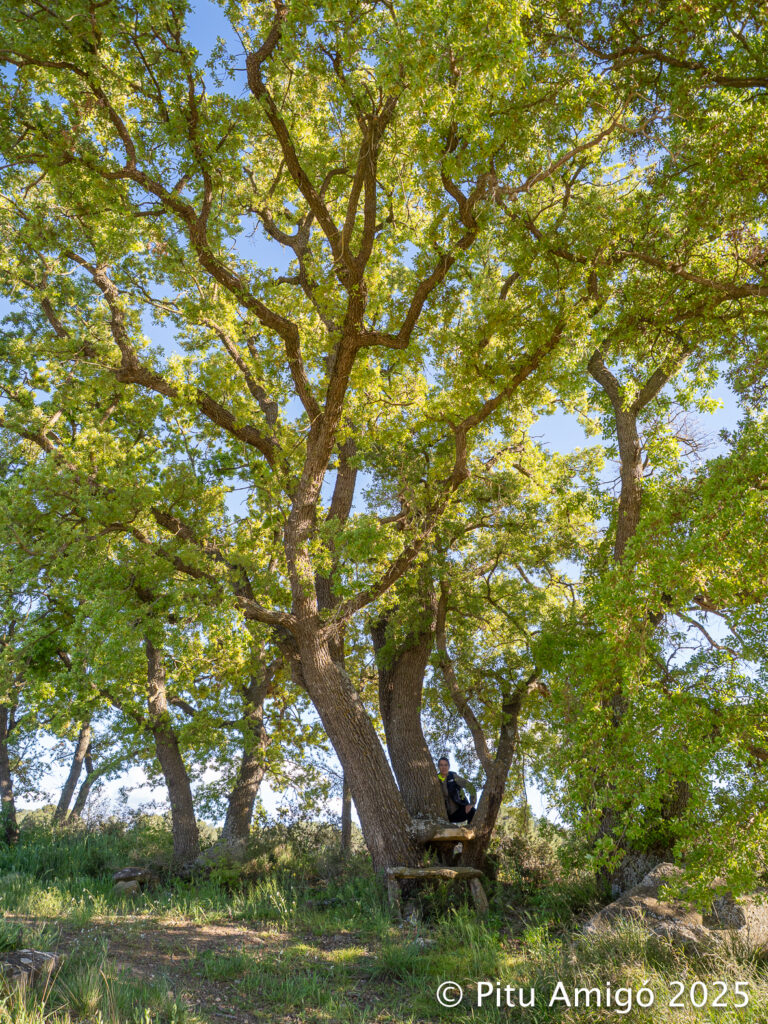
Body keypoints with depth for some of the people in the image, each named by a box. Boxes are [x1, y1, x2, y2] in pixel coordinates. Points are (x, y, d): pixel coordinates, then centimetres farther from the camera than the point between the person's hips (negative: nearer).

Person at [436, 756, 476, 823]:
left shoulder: (454, 777, -8)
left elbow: (471, 787, -9)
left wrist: (471, 804, -18)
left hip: (459, 810, -4)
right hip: (447, 814, 4)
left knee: (472, 812, -33)